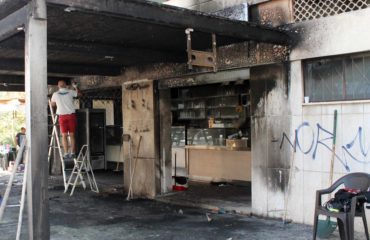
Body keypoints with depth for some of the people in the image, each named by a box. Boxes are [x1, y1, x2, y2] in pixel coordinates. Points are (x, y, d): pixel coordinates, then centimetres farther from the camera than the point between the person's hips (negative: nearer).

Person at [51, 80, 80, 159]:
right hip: (71, 115, 1)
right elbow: (78, 93, 19)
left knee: (64, 135, 1)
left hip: (62, 116, -1)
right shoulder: (70, 92, 2)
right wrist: (75, 87, 31)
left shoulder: (55, 94, 1)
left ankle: (66, 153, -6)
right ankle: (72, 153, 2)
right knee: (72, 135, 5)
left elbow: (52, 104, 15)